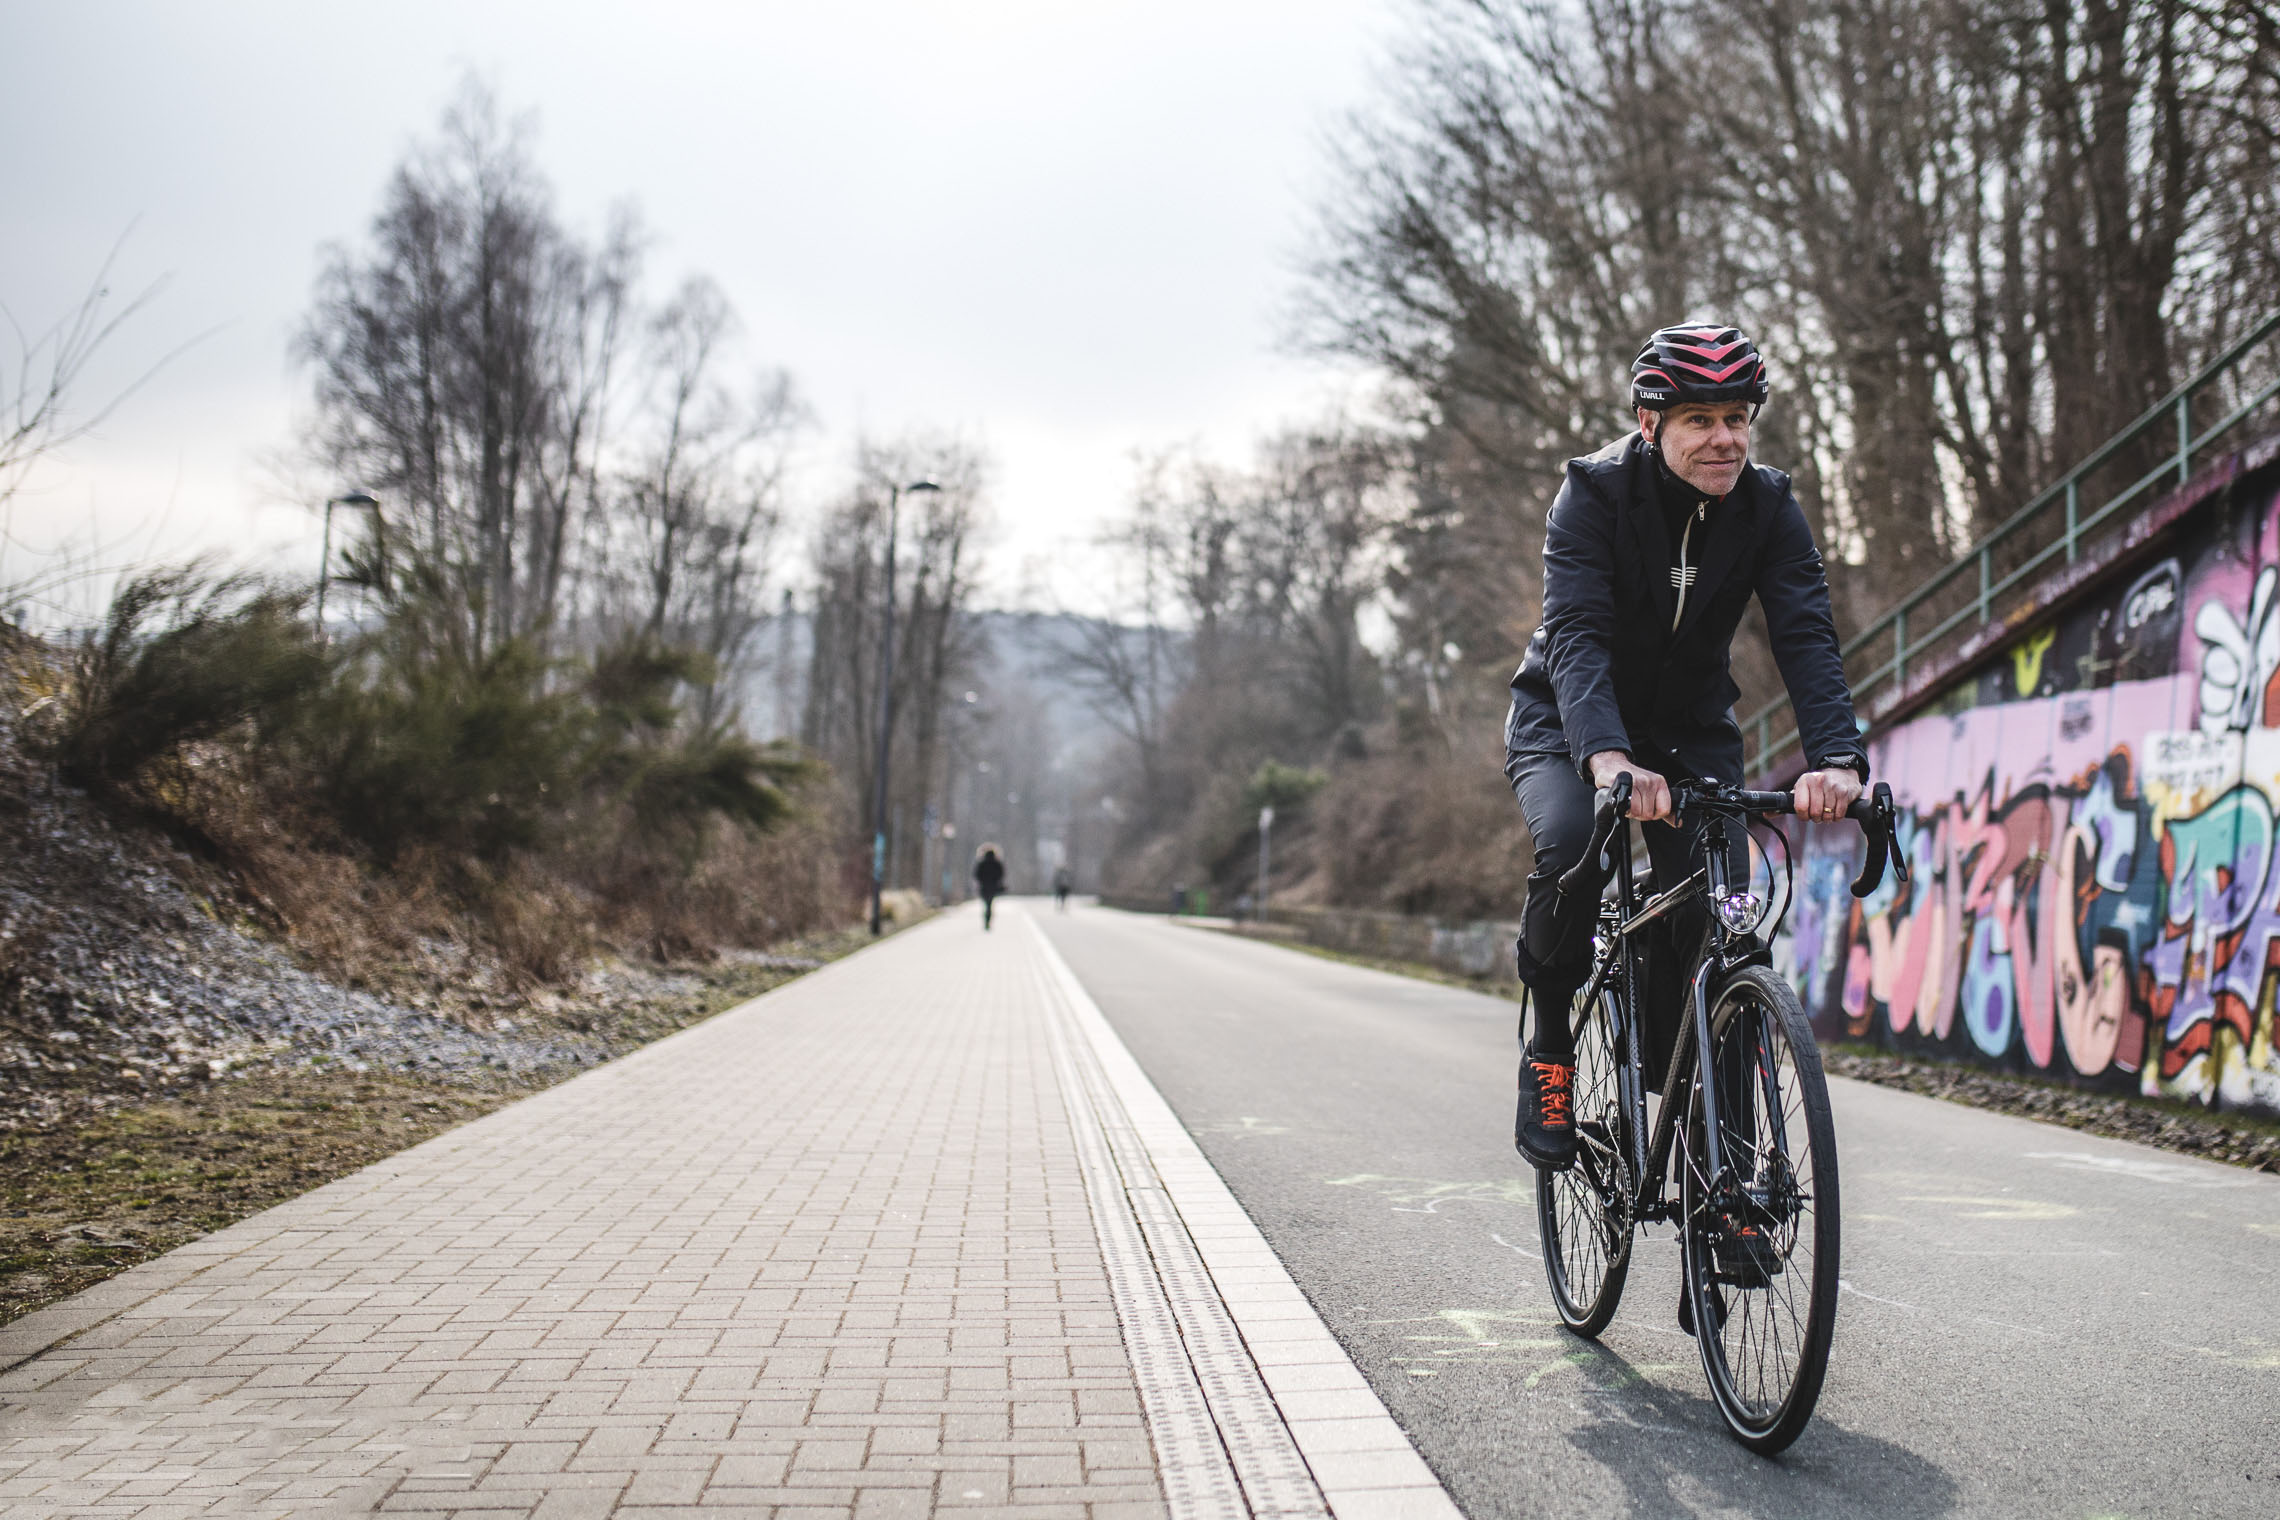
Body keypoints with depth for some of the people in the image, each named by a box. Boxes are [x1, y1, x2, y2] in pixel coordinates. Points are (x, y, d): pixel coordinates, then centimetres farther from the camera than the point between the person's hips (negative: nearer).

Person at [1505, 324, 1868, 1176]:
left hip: (1691, 731, 3)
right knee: (1571, 842, -35)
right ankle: (1548, 1040, -9)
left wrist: (1836, 758, -42)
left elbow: (1806, 637, -23)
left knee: (1721, 910, -17)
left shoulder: (1767, 508, -12)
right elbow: (1577, 637, -34)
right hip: (1567, 725, -3)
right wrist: (1606, 758, -53)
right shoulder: (1595, 494, -22)